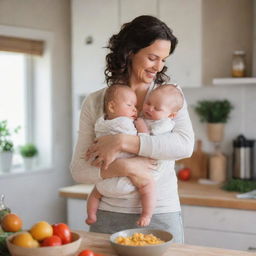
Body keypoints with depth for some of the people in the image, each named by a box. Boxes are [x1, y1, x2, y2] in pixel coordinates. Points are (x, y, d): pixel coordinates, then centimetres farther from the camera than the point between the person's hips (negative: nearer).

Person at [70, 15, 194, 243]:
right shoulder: (95, 103, 1)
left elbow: (185, 144, -16)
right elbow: (79, 169, -2)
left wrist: (121, 142, -21)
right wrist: (124, 168, -20)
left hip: (161, 215, 0)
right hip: (109, 216, 1)